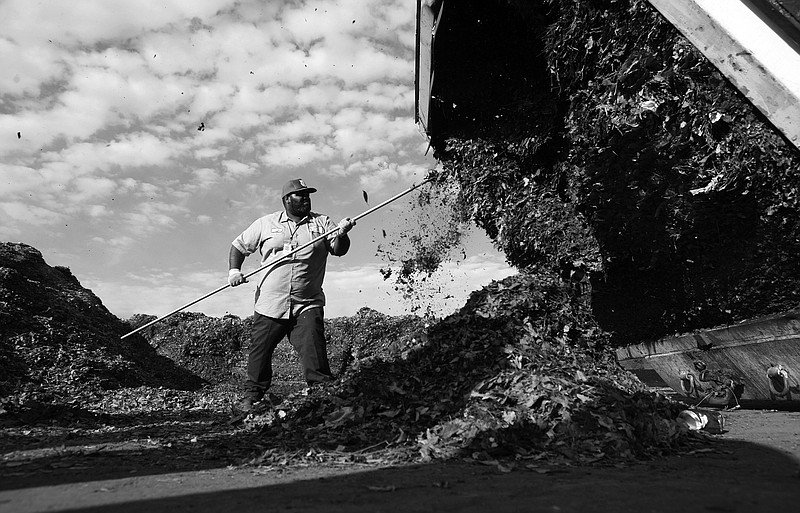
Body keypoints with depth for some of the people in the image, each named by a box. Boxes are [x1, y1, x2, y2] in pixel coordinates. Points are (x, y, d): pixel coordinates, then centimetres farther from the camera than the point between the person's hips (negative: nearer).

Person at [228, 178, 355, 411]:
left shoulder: (322, 223, 7)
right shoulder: (265, 223, 9)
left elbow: (339, 250, -5)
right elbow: (239, 245, 17)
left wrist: (342, 233, -25)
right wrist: (234, 270, 2)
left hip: (308, 305, -1)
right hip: (270, 303, 1)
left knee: (314, 352, -10)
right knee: (259, 352, 9)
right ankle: (252, 396, 30)